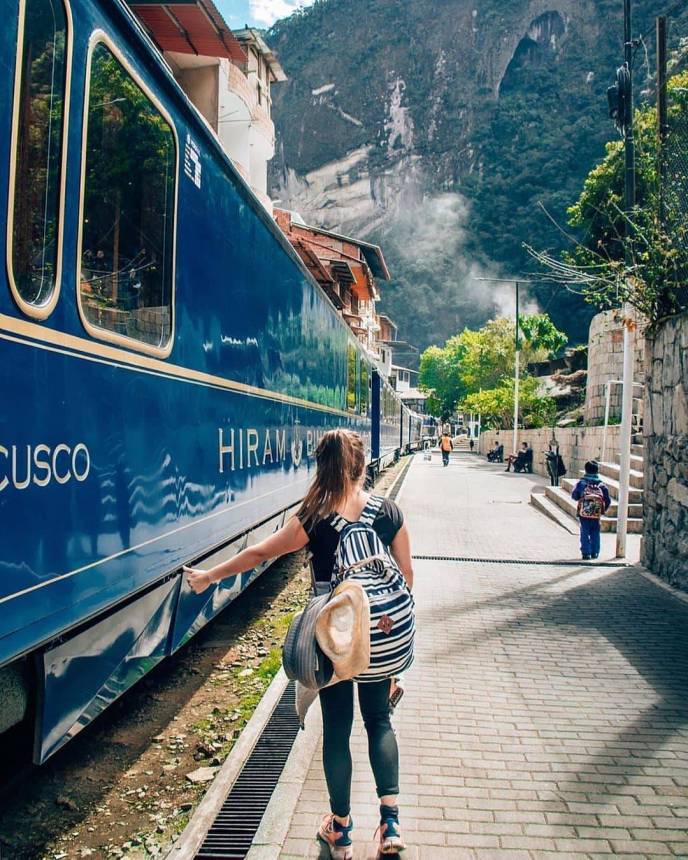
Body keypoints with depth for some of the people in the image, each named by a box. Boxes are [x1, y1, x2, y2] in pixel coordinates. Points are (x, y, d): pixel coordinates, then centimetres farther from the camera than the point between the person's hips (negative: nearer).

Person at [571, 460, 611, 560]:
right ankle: (594, 553, 17)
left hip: (584, 514, -2)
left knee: (585, 534, 4)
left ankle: (586, 553, 0)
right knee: (595, 534, 13)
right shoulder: (602, 485, -1)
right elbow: (608, 500, 2)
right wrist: (604, 510, 17)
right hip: (597, 515, 2)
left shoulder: (581, 483, -6)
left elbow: (574, 496, -2)